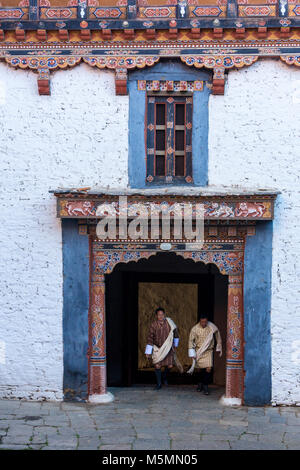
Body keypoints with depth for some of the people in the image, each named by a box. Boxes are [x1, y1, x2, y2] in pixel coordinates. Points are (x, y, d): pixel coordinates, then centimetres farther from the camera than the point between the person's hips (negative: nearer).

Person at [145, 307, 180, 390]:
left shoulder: (169, 323, -8)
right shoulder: (153, 325, -13)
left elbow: (175, 332, 10)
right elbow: (150, 338, -9)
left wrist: (175, 344, 20)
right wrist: (148, 352, -8)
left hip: (168, 348, 2)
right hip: (157, 348, -1)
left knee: (170, 365, -2)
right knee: (157, 366, -6)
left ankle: (164, 377, 31)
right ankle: (158, 384, 11)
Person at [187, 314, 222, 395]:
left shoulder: (212, 328, -8)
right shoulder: (195, 329, -10)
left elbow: (217, 335, 11)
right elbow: (191, 340, -2)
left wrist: (219, 348, 17)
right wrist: (192, 353, -6)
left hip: (208, 351, 0)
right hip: (199, 351, 0)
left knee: (208, 369, -13)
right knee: (201, 369, 7)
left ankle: (205, 386, 1)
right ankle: (200, 384, 31)